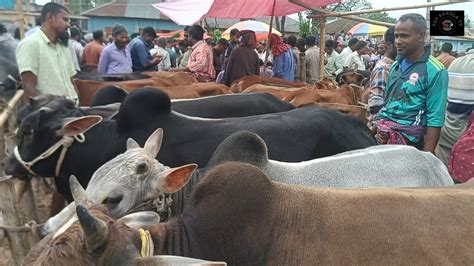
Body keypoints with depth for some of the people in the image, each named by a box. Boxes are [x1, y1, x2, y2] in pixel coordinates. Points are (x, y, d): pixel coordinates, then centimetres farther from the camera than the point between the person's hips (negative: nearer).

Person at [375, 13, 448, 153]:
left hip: (407, 138, -6)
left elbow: (435, 119, -14)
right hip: (382, 133, 6)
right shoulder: (396, 65, 8)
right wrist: (376, 126, 10)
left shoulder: (434, 71, -12)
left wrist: (426, 156, -18)